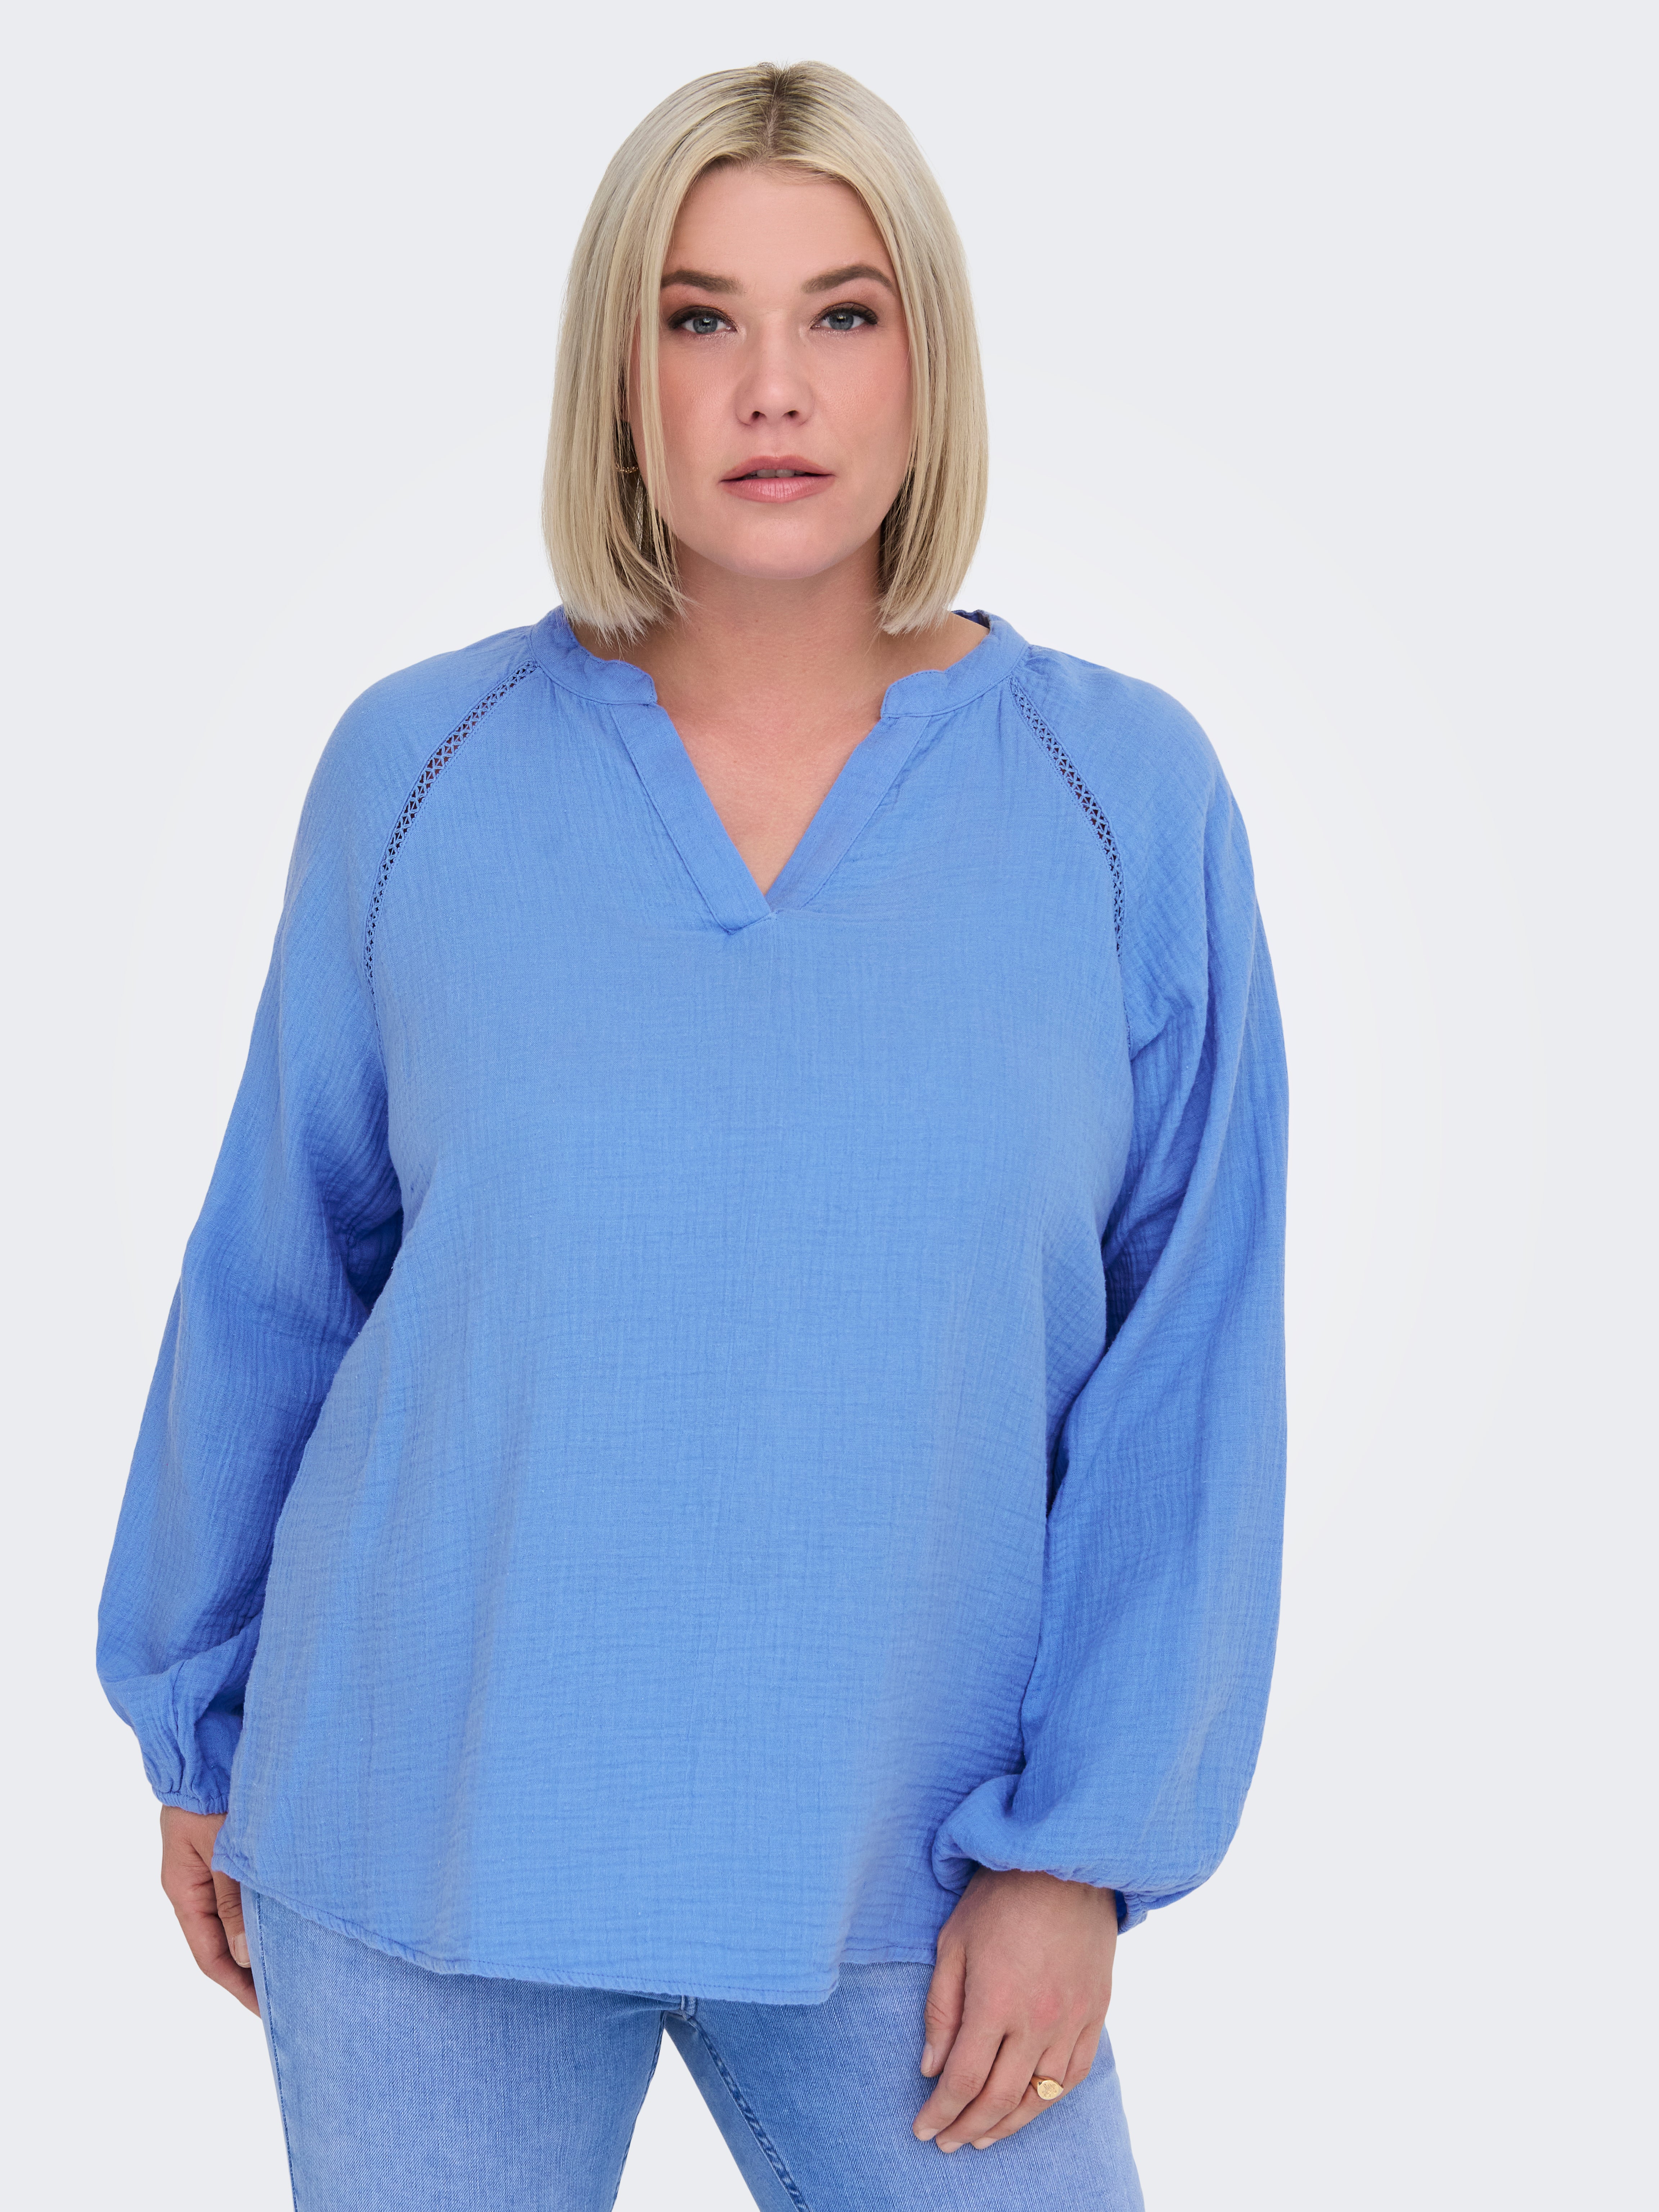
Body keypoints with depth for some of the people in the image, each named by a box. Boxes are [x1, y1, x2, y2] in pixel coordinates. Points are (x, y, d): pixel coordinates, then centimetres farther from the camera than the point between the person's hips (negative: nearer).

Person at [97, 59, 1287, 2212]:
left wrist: (1083, 1845, -6)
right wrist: (197, 1721, 12)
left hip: (896, 1866, 0)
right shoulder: (420, 768, -3)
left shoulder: (1125, 798, -5)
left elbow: (1189, 1371, -3)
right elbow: (275, 1282, 5)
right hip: (427, 1844, 1)